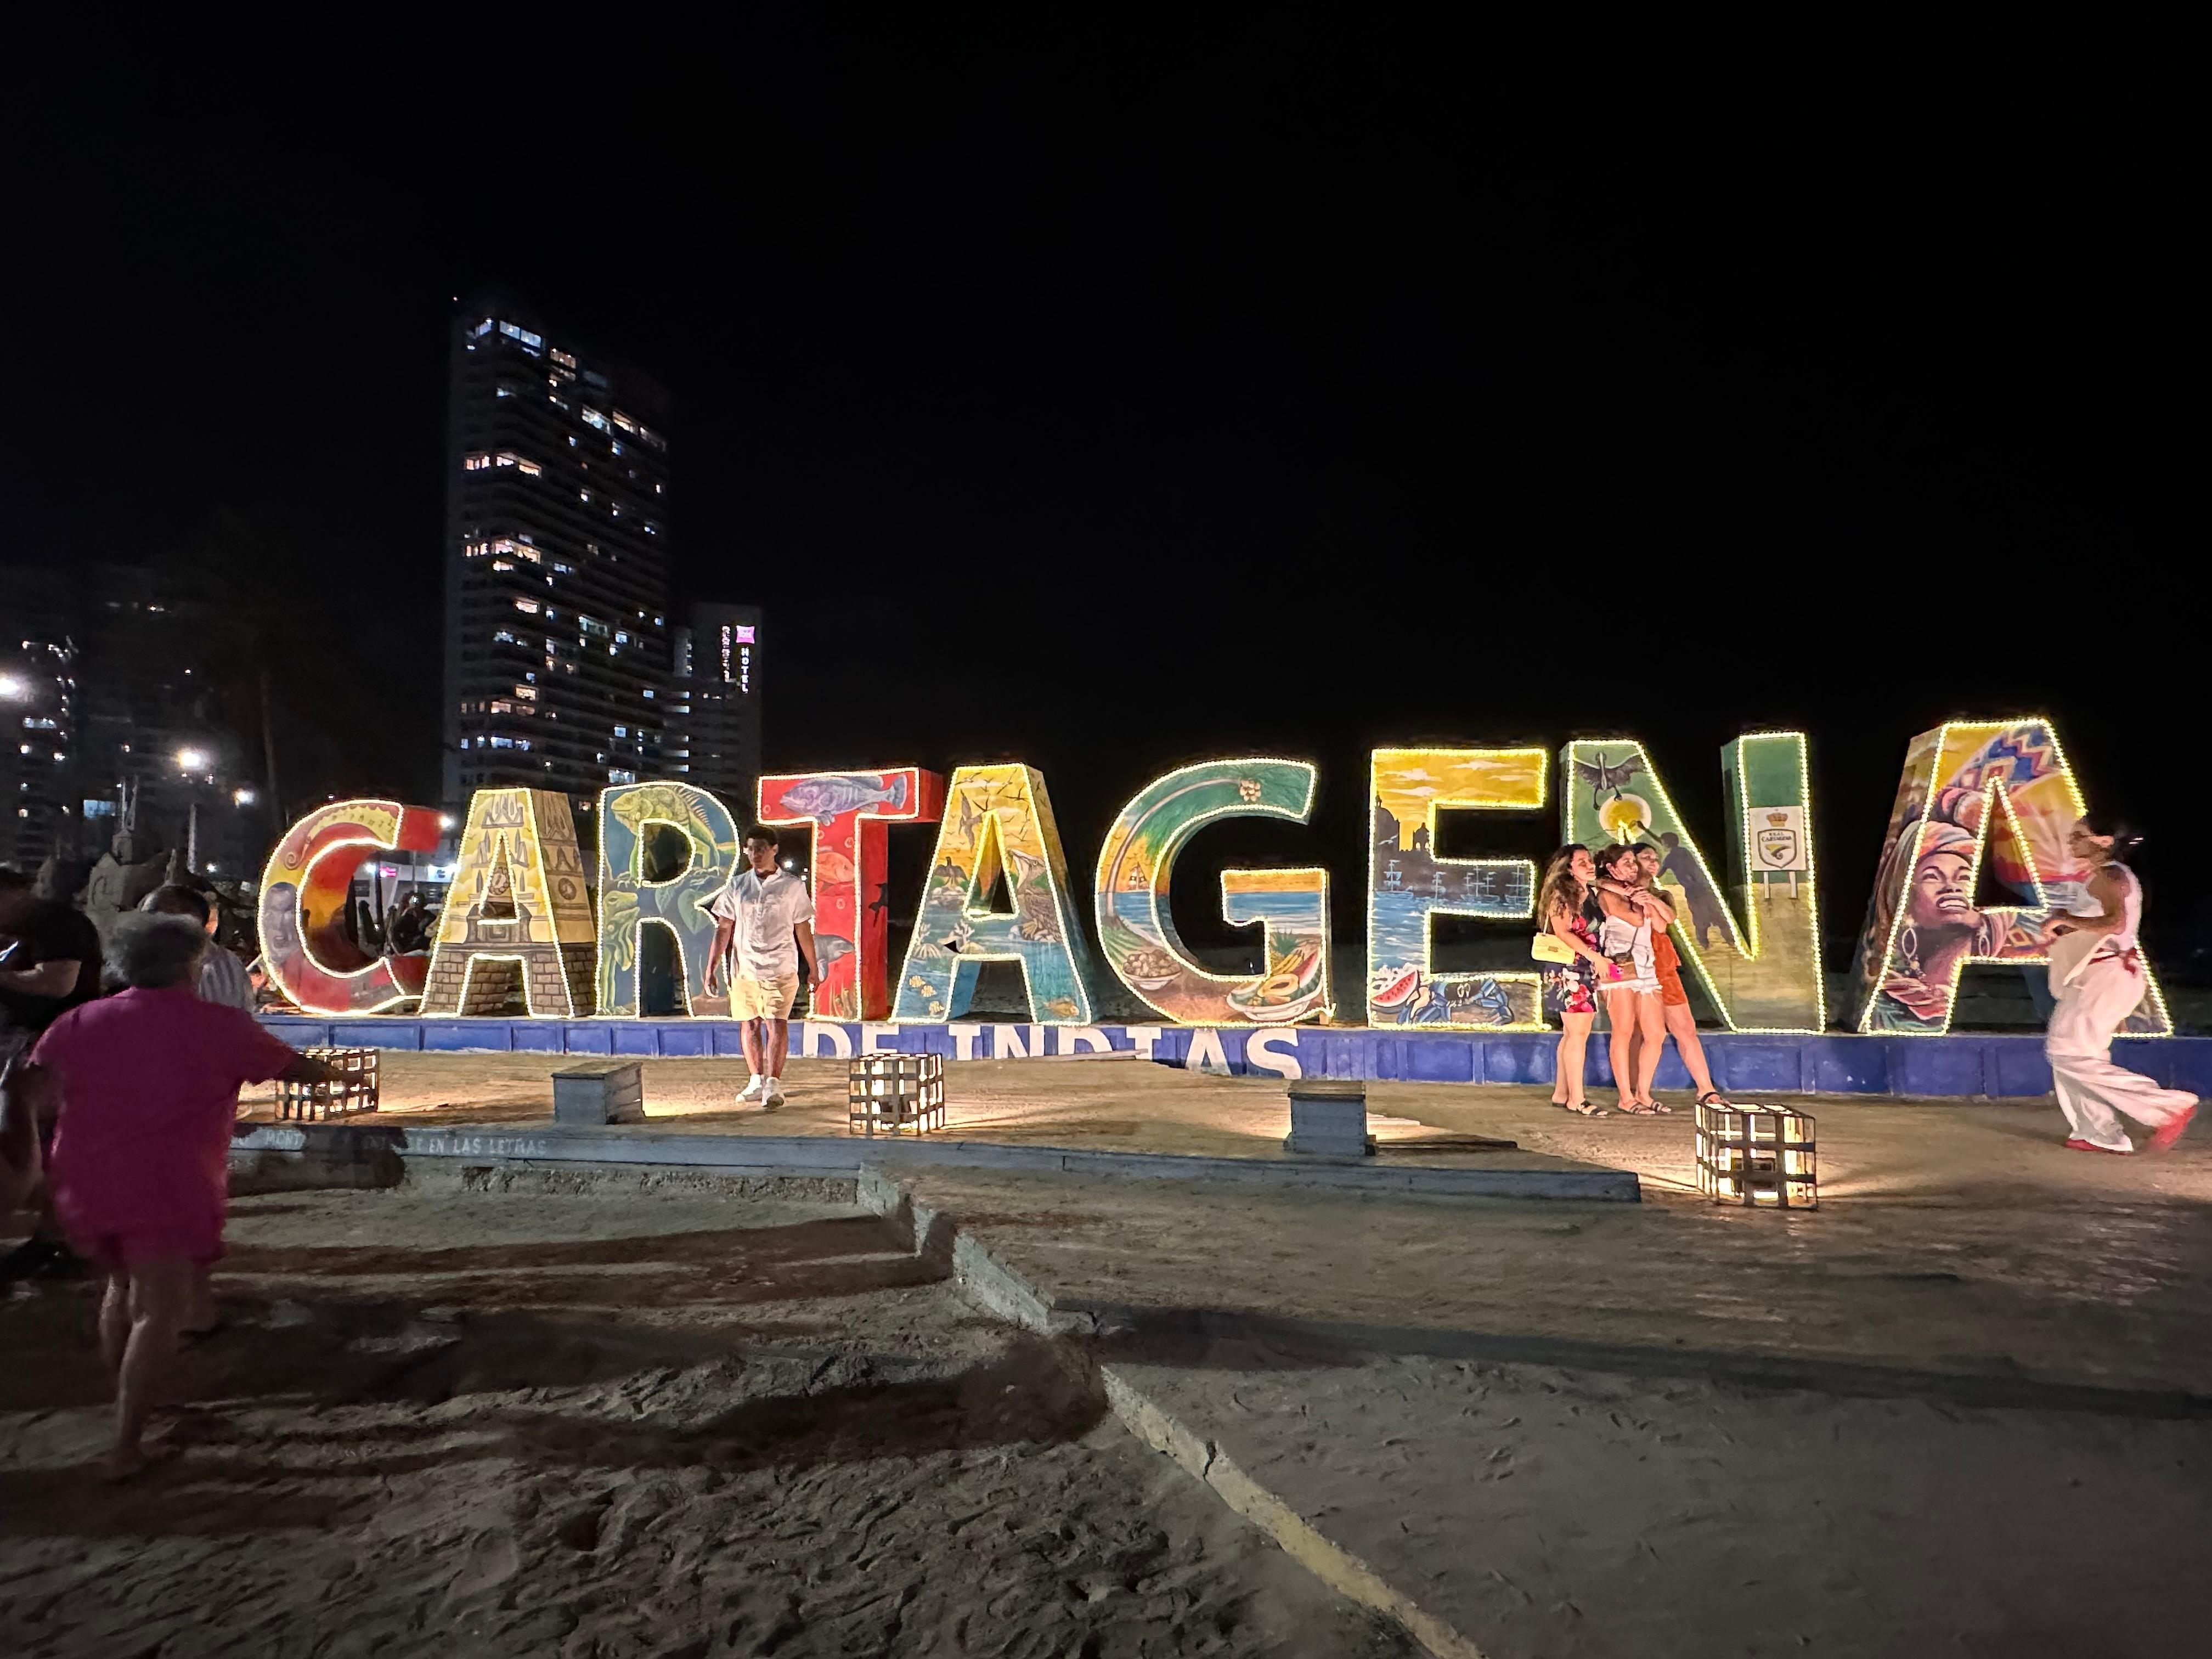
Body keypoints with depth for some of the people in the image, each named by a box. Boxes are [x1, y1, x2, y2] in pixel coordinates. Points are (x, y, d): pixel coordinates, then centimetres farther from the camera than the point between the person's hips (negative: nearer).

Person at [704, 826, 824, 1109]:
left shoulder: (792, 886, 2)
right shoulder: (737, 885, 7)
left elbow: (803, 929, 8)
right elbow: (723, 929, 9)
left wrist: (813, 968, 12)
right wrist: (711, 969, 5)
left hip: (781, 967, -3)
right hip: (744, 967, 3)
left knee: (776, 1023, -13)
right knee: (751, 1024, 10)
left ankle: (773, 1084, -16)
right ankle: (757, 1080, 24)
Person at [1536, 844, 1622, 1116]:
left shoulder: (1591, 895, 17)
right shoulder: (1561, 894, -8)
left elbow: (1596, 932, 20)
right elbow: (1562, 933, -16)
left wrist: (1602, 961, 5)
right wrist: (1594, 956, -20)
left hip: (1588, 970, 8)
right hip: (1568, 970, -8)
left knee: (1573, 1033, 9)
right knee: (1578, 1033, -10)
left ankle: (1561, 1093, 14)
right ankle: (1576, 1099, -6)